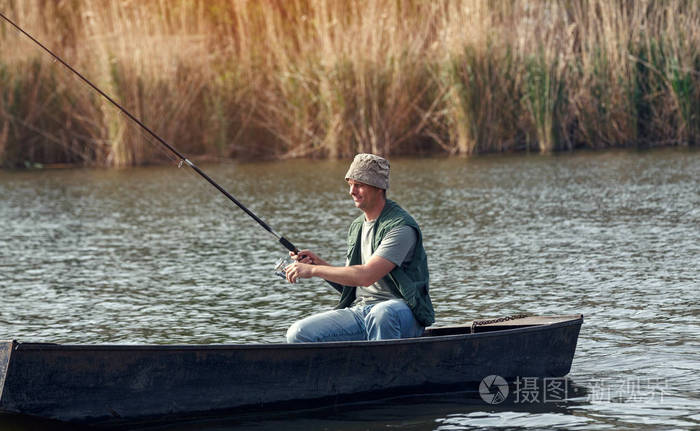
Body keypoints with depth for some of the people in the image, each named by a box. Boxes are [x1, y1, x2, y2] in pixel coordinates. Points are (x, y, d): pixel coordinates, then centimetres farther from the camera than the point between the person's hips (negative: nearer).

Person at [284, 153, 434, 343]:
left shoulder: (401, 226, -12)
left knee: (381, 313, -43)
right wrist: (318, 263, 4)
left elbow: (366, 276, -22)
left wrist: (314, 270, -19)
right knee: (299, 334, -14)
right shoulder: (356, 227, 16)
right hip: (359, 311, 7)